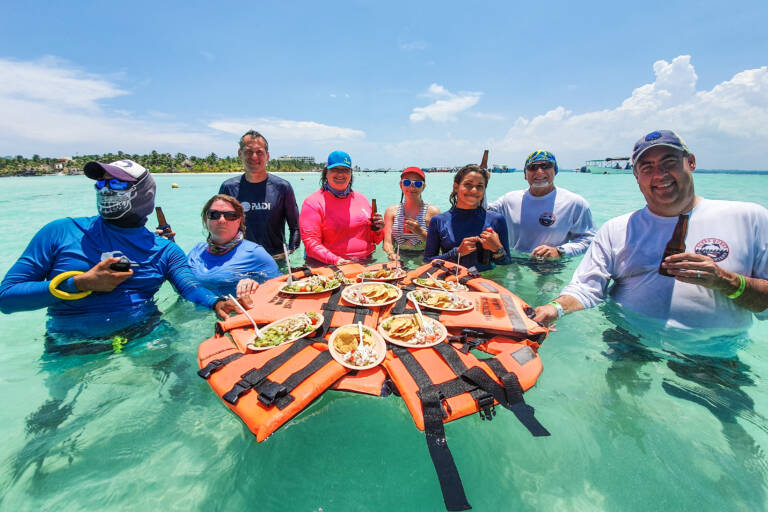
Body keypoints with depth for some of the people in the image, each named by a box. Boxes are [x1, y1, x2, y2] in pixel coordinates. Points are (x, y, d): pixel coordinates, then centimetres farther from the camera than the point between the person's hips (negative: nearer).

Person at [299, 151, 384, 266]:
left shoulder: (361, 199, 17)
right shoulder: (313, 202, 1)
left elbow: (373, 240, 24)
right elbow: (311, 243, -8)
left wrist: (378, 230, 2)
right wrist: (336, 261, -20)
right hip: (328, 266, -4)